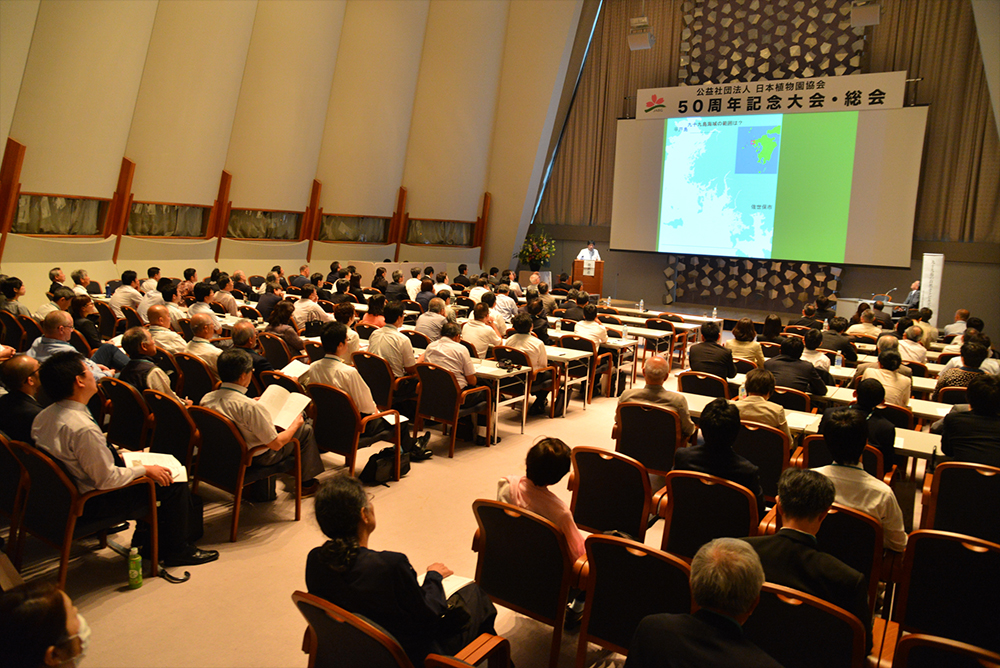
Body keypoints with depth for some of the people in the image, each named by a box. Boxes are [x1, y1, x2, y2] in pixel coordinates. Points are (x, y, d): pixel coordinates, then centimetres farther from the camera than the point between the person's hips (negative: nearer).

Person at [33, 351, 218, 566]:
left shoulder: (44, 416, -2)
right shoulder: (83, 429, -32)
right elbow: (107, 479, -26)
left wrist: (116, 454, 12)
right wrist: (145, 470, -12)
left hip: (67, 494, 10)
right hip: (90, 505, -10)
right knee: (175, 483, -5)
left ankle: (145, 542, 30)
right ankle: (177, 550, 13)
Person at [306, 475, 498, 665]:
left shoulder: (315, 560, -17)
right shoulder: (391, 565, -37)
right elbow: (426, 615, -21)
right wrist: (434, 577, -2)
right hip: (410, 657, -6)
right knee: (474, 593, 17)